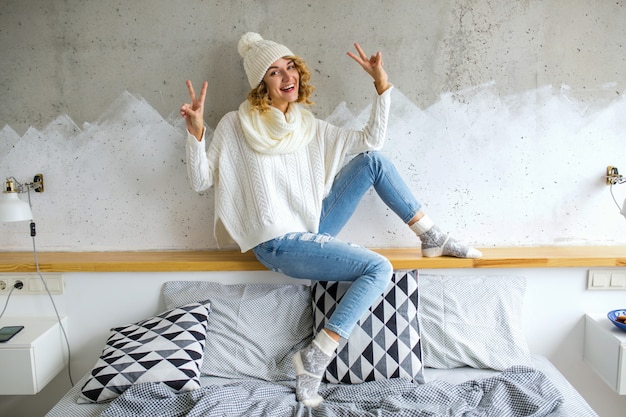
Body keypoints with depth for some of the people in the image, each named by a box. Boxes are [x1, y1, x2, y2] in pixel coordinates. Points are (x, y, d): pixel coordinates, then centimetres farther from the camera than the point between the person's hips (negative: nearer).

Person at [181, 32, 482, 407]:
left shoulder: (310, 127, 10)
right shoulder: (236, 126, -3)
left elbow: (372, 139, 8)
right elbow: (201, 181, -6)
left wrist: (382, 83, 1)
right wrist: (196, 132, -21)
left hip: (314, 228, 6)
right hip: (278, 244, -6)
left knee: (373, 160, -6)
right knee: (378, 268, -21)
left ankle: (432, 239, 2)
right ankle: (314, 360, -15)